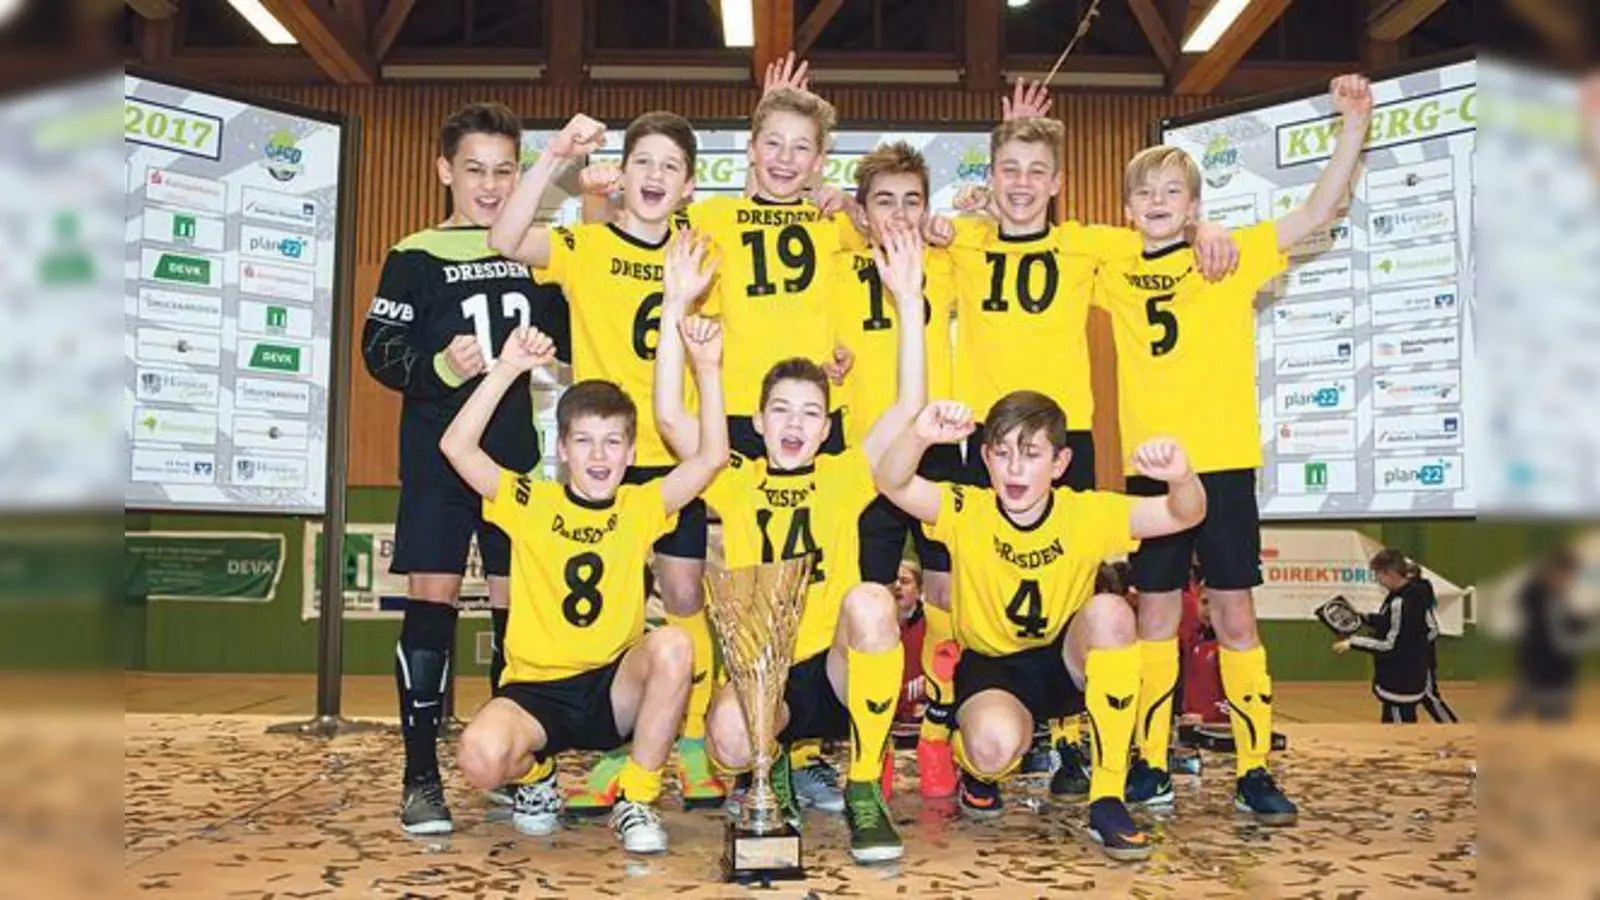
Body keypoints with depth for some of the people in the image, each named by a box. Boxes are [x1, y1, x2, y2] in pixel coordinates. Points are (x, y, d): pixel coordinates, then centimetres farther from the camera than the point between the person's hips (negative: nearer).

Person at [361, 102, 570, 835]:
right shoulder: (415, 257, 3)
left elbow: (566, 338, 18)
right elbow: (379, 348, -2)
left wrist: (548, 351, -4)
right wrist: (440, 367, -20)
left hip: (520, 458, 3)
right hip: (437, 458, -3)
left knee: (517, 607, 5)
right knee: (431, 603, -5)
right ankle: (421, 776, 4)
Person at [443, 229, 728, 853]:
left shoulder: (641, 508, 3)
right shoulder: (530, 504, 1)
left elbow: (712, 455, -7)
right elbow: (457, 446, -10)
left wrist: (706, 366, -15)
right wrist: (508, 369, -14)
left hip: (615, 688, 1)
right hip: (535, 689, -1)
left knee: (673, 645, -32)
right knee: (481, 756, -32)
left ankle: (637, 800, -12)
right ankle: (534, 779, 9)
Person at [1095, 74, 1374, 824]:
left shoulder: (1233, 256, 3)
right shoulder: (1116, 271, 8)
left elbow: (1316, 212, -4)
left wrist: (1354, 125, -13)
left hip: (1223, 463, -2)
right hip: (1151, 468, 2)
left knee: (1234, 615, 3)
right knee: (1155, 614, 9)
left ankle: (1255, 771, 12)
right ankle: (1151, 765, 19)